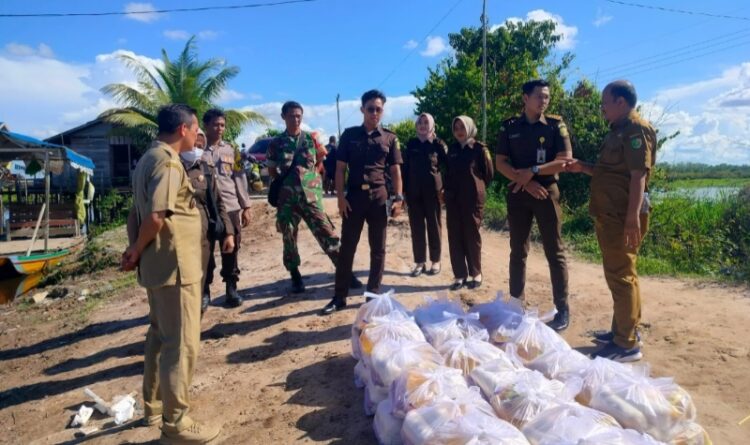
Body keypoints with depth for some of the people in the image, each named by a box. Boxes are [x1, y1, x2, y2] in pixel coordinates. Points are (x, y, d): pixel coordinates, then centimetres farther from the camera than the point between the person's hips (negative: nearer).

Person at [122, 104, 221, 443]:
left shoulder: (148, 159, 15)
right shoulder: (167, 162, -17)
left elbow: (137, 212, 15)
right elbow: (156, 217, -26)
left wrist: (135, 250, 8)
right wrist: (137, 252, -11)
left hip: (156, 264, 10)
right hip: (174, 265, -10)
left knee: (160, 335, 21)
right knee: (181, 343, -2)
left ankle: (154, 406, 35)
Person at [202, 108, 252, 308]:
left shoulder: (231, 150, 9)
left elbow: (240, 179, 9)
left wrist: (245, 207, 5)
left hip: (231, 208, 2)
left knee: (231, 251, 8)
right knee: (205, 251, 5)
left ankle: (231, 289, 20)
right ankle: (204, 291, 18)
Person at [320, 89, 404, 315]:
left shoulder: (389, 138, 7)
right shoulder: (349, 135, 6)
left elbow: (395, 170, 7)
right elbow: (340, 169, 4)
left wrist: (398, 198, -3)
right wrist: (340, 197, -6)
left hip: (379, 197, 1)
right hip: (354, 196, 0)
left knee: (378, 249, 6)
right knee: (346, 248, 3)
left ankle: (373, 294, 19)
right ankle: (340, 297, 13)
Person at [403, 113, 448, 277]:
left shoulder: (438, 143, 3)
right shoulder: (411, 144, 9)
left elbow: (447, 165, 3)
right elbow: (405, 167, 8)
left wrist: (445, 188, -7)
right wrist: (404, 190, 3)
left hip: (433, 190, -2)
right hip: (414, 191, 2)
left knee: (434, 225, 5)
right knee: (416, 227, 3)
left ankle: (435, 261, 14)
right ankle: (419, 262, 11)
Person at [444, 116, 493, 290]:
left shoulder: (480, 148, -5)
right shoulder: (452, 149, 9)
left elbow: (488, 173, 2)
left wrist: (477, 188, 9)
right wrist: (448, 189, 12)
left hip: (473, 198, -4)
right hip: (453, 199, 4)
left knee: (472, 236, 3)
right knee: (455, 237, 3)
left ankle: (476, 274, 17)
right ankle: (460, 275, 11)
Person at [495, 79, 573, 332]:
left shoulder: (556, 125, 1)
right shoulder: (509, 127, 5)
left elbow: (565, 161, -7)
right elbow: (500, 163, 0)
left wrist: (532, 171, -14)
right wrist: (526, 182, -11)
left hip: (547, 193, -1)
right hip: (517, 194, 2)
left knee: (554, 252, 1)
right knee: (518, 251, 8)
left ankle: (562, 309, 10)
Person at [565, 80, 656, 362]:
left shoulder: (637, 129, -11)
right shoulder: (619, 131, 19)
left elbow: (638, 176, -20)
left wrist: (633, 218, -26)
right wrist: (582, 168, 13)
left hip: (622, 218, -10)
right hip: (610, 216, 10)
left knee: (621, 277, -6)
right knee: (619, 275, 15)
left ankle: (627, 344, 2)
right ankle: (623, 330, 27)